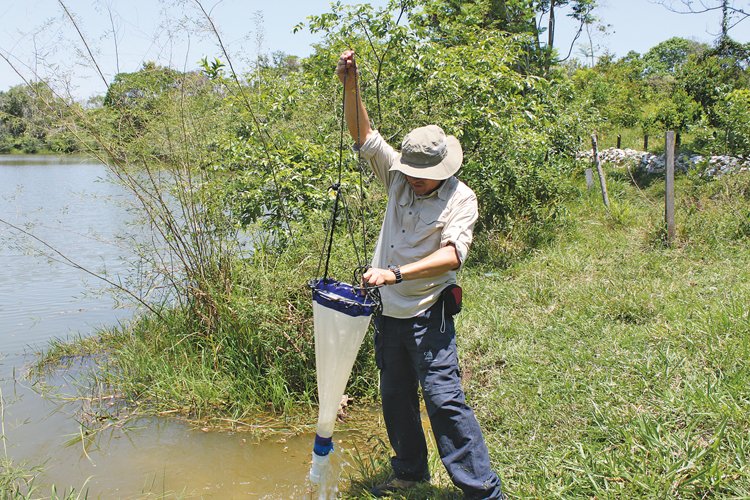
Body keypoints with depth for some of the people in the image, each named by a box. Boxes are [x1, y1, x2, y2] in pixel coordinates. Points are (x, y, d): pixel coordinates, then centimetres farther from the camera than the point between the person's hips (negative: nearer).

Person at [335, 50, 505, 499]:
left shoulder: (461, 197, -13)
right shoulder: (399, 177, 2)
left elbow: (452, 254, -26)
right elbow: (363, 135, 2)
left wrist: (395, 273, -34)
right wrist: (351, 85, -11)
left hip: (427, 313, -6)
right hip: (389, 310, 6)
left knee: (444, 398, -10)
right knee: (395, 397, 16)